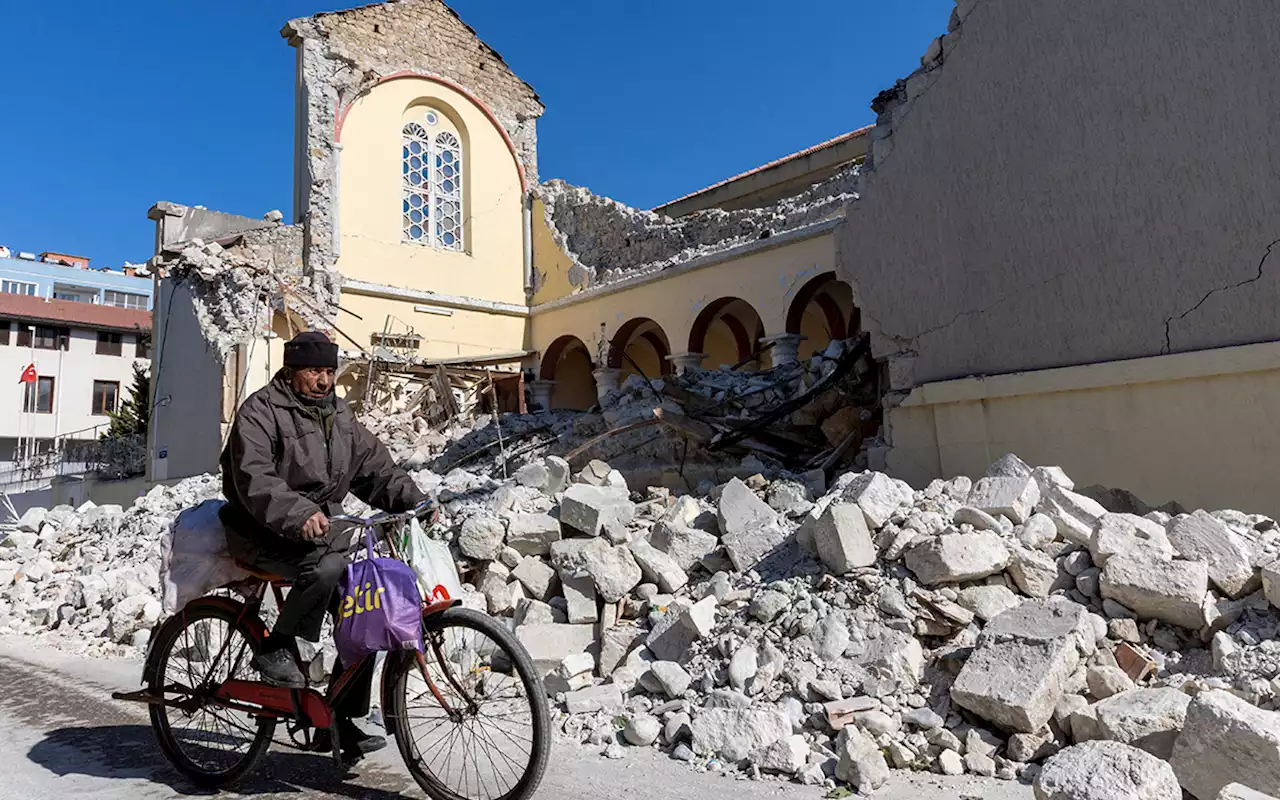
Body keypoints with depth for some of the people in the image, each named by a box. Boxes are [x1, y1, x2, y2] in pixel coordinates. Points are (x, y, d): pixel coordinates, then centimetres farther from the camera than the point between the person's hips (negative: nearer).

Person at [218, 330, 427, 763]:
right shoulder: (261, 411, -7)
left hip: (321, 529, 7)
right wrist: (297, 514, -39)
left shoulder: (339, 416, 15)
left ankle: (340, 721, 7)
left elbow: (375, 467, 11)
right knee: (326, 566, -36)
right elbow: (255, 479, -22)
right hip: (266, 532, -6)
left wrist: (416, 501, -5)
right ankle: (276, 648, -10)